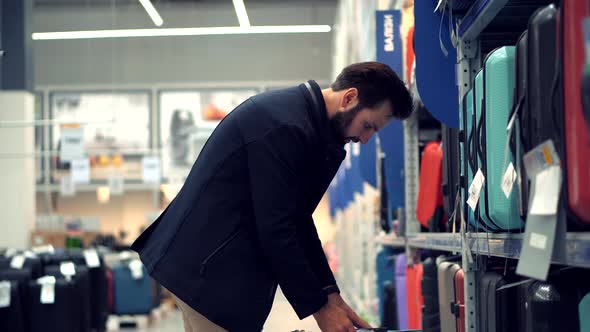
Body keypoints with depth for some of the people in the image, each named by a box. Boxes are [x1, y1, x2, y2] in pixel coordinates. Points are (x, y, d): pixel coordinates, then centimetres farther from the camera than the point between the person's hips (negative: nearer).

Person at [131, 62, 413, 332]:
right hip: (211, 265, -10)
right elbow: (275, 230, -22)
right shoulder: (285, 125, -21)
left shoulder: (305, 120, 10)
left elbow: (297, 220, 13)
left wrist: (330, 294, 8)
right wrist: (319, 306, -13)